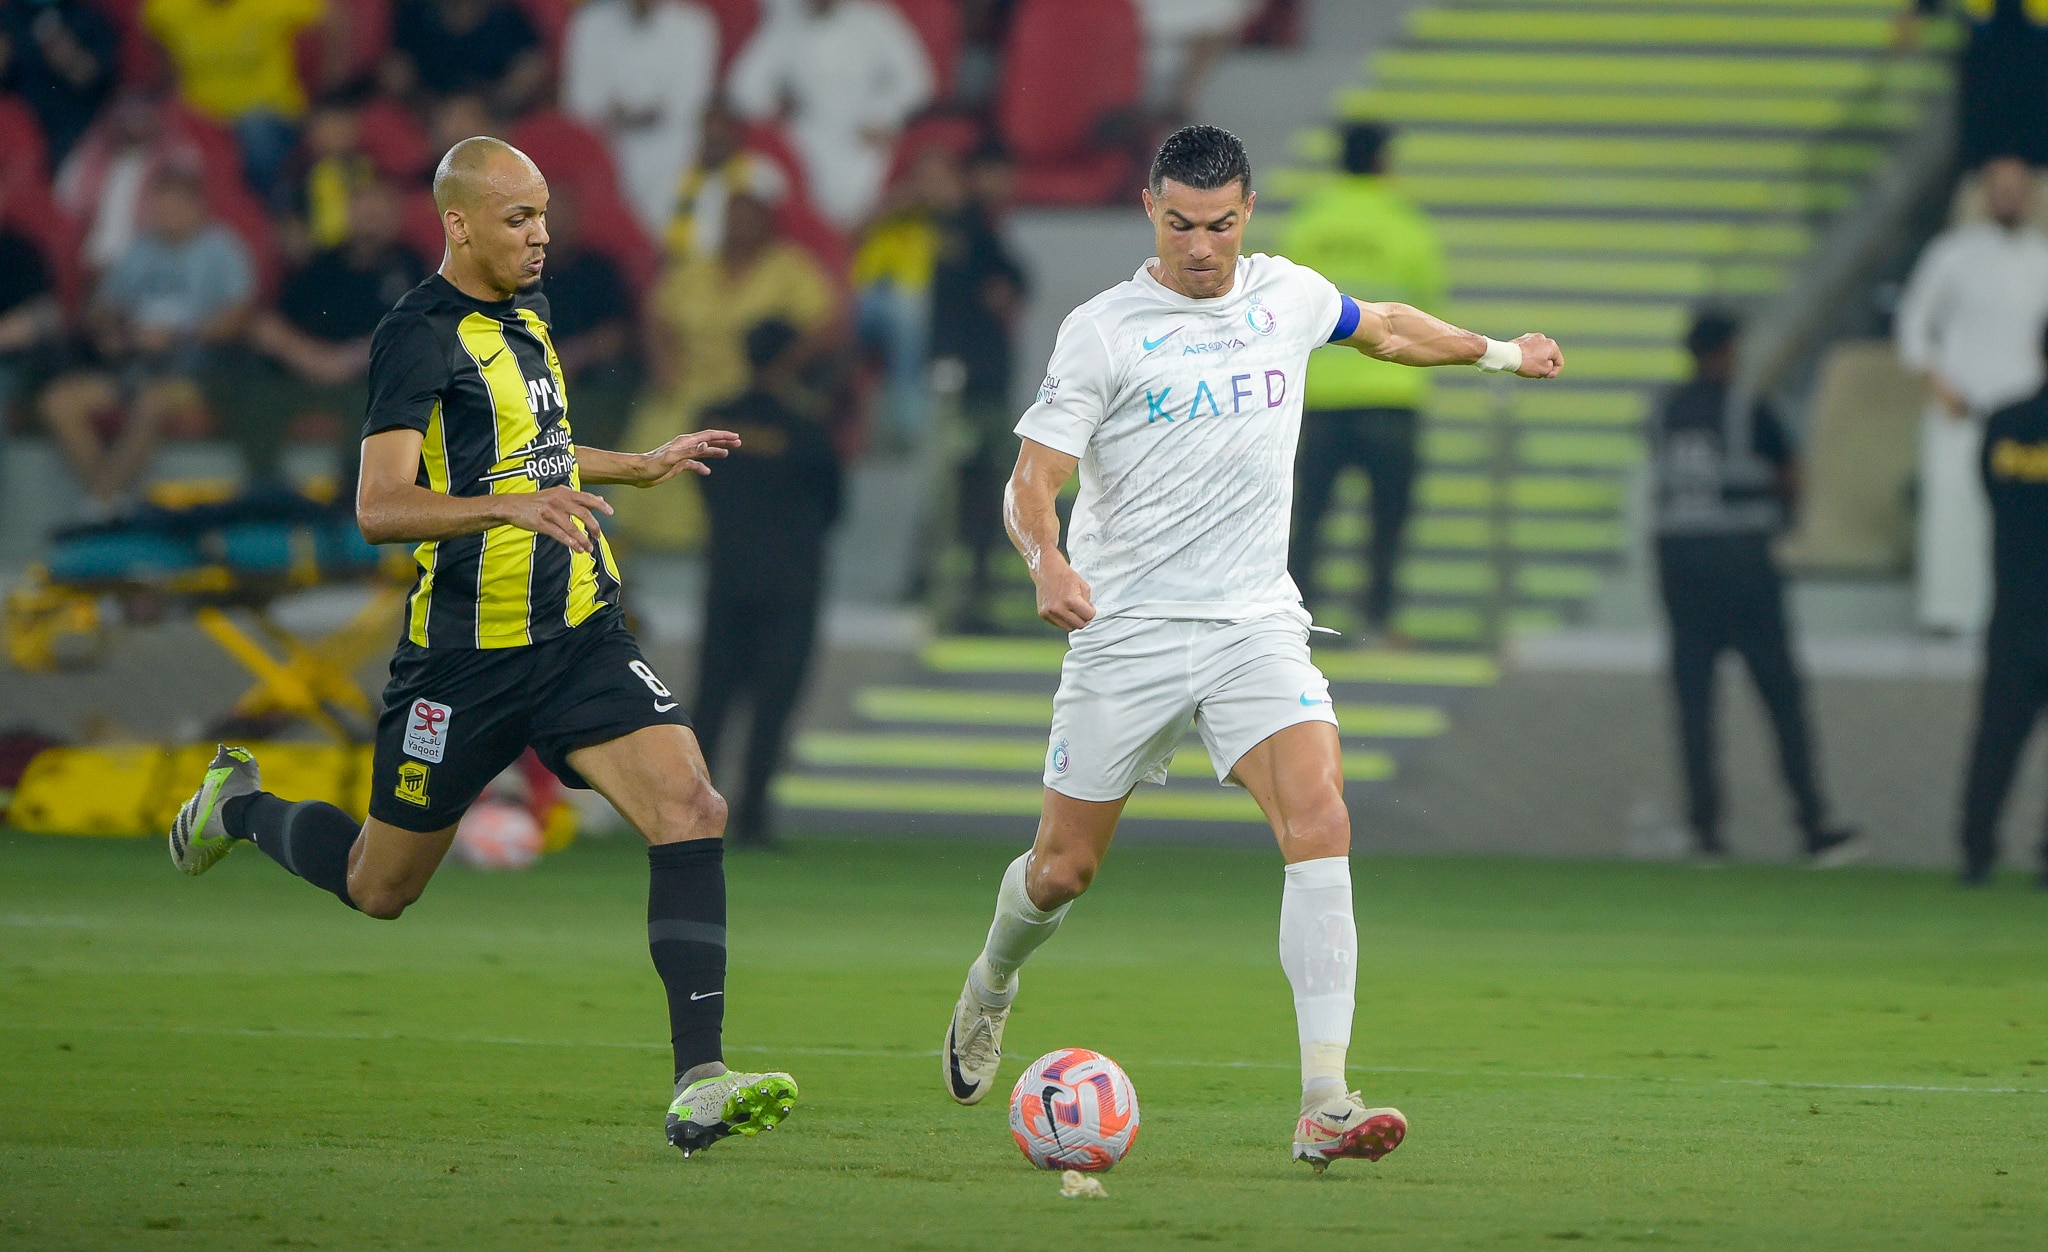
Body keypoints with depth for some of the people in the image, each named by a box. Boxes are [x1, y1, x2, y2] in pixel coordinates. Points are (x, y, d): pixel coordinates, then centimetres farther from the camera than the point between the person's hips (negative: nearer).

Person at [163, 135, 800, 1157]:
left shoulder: (525, 312, 11)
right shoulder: (417, 337, -15)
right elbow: (379, 506, -26)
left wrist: (640, 467, 33)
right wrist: (509, 505, -39)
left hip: (580, 633, 6)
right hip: (466, 653, -6)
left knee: (689, 807, -17)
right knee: (379, 886, 9)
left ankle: (700, 1083, -20)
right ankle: (239, 809, 43)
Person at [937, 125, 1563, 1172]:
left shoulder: (1288, 297, 7)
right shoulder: (1101, 330, -7)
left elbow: (1382, 327, 30)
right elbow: (1032, 479, -11)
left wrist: (1499, 353, 35)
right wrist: (1048, 564, -31)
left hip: (1256, 623, 2)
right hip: (1126, 630, -2)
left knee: (1320, 823, -20)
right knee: (1064, 867, 6)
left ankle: (1324, 1107, -25)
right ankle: (989, 990, 43)